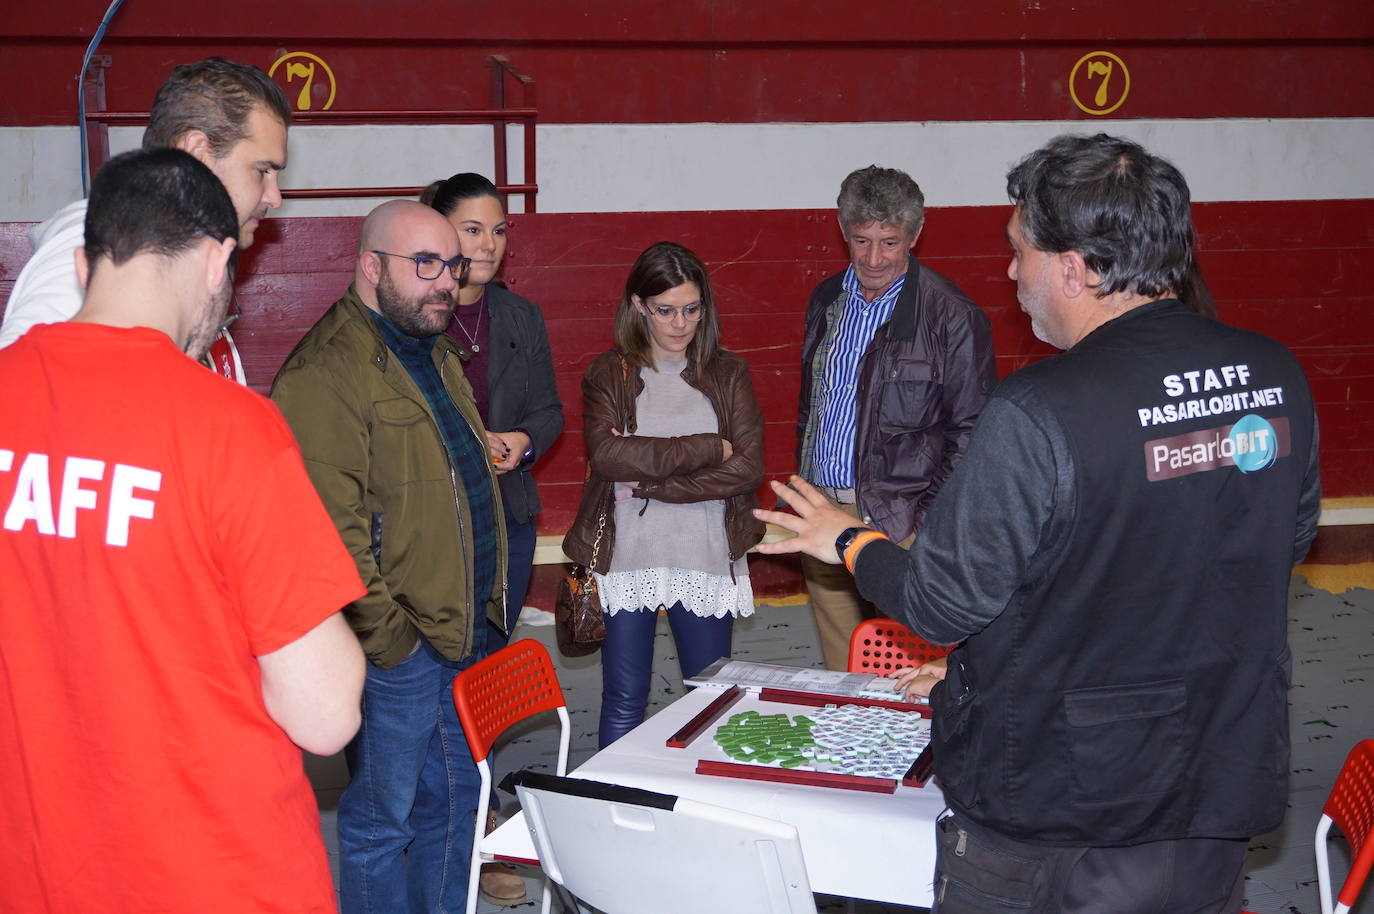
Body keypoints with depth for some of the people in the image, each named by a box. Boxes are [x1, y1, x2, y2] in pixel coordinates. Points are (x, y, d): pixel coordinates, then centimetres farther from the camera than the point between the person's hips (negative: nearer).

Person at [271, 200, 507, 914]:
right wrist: (388, 637, -19)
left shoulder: (436, 355, 14)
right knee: (381, 821, 6)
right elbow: (330, 530, -24)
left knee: (453, 800, 20)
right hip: (394, 647, -9)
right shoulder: (326, 372, -19)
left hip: (464, 633, 9)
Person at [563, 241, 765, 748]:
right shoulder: (609, 374, 3)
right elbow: (606, 454, -16)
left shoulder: (728, 373, 5)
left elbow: (748, 469, -7)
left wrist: (647, 485, -11)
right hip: (626, 558, -1)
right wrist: (707, 448, -14)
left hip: (708, 559, 1)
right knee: (623, 704, 6)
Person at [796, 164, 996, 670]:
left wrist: (931, 519, -14)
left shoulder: (951, 316, -9)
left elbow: (970, 430, -8)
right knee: (838, 678, 13)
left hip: (897, 520, -6)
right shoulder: (827, 300, 11)